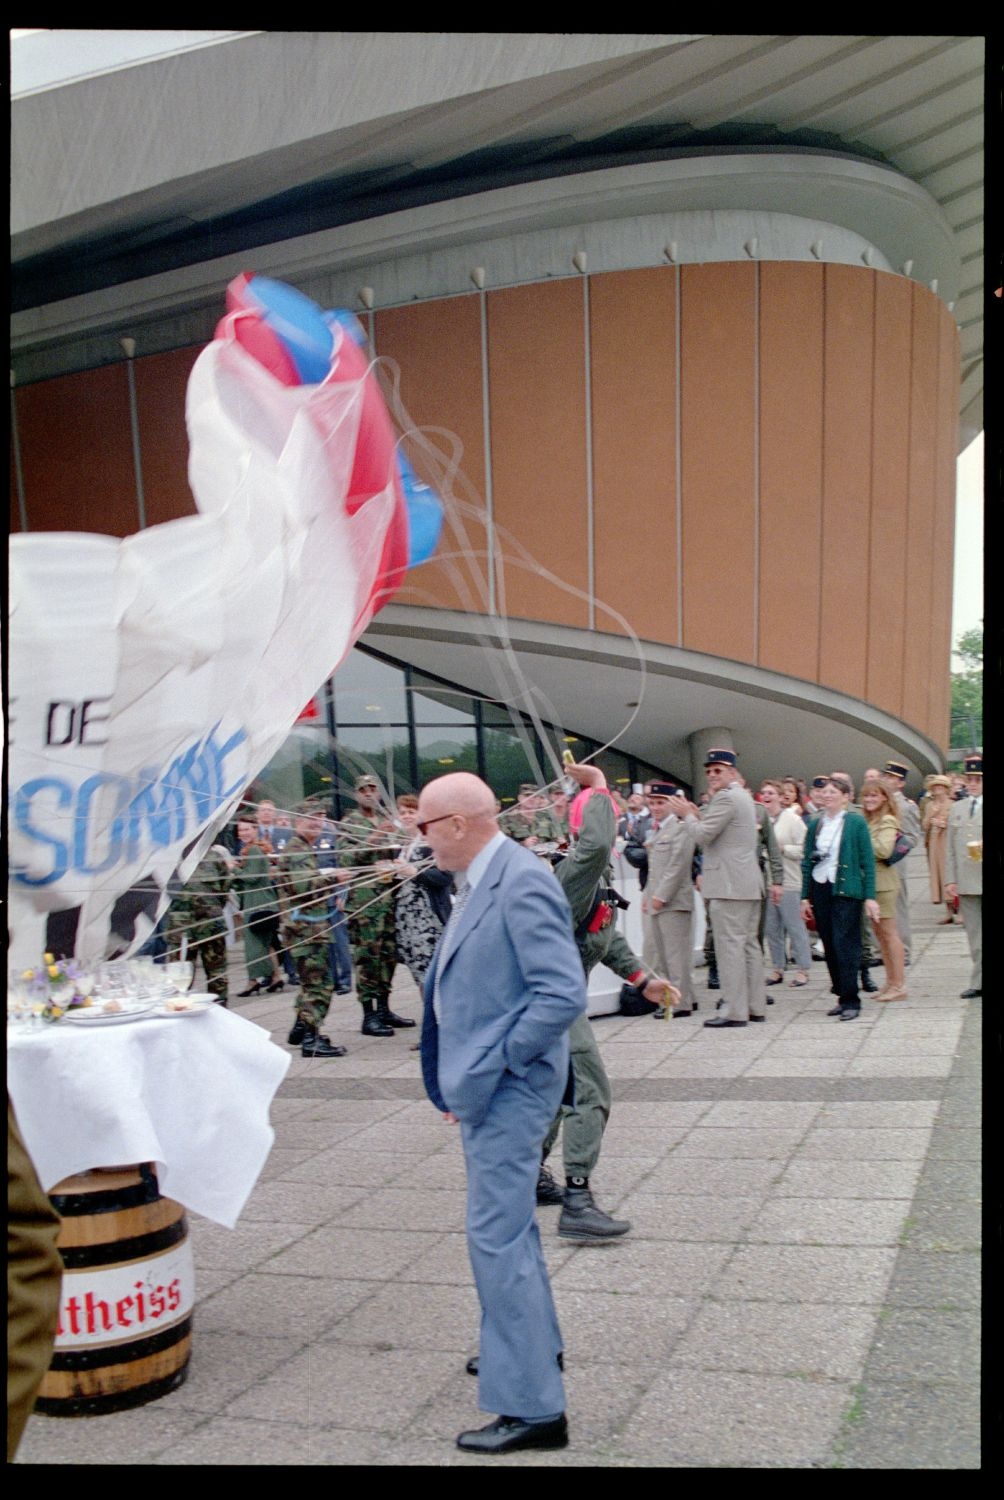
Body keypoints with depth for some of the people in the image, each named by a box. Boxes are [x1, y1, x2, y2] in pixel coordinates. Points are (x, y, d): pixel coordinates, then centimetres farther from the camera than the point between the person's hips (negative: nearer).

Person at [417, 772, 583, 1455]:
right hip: (487, 1086, 10)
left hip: (507, 1090, -10)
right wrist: (462, 1072, 13)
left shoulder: (523, 883, -21)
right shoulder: (482, 880, 8)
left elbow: (564, 994, -26)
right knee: (509, 1226, 24)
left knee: (499, 1237, -4)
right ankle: (532, 1346, 43)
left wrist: (488, 1068, -21)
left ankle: (533, 1407, 7)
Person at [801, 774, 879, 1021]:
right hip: (820, 890, 5)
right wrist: (805, 896, 8)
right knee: (829, 947, 7)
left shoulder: (856, 822, -2)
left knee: (844, 945, -8)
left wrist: (869, 896, -8)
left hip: (846, 891, -5)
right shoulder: (815, 824, 10)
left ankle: (851, 1001, -2)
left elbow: (868, 861, -3)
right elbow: (807, 861, 12)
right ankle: (842, 996, 16)